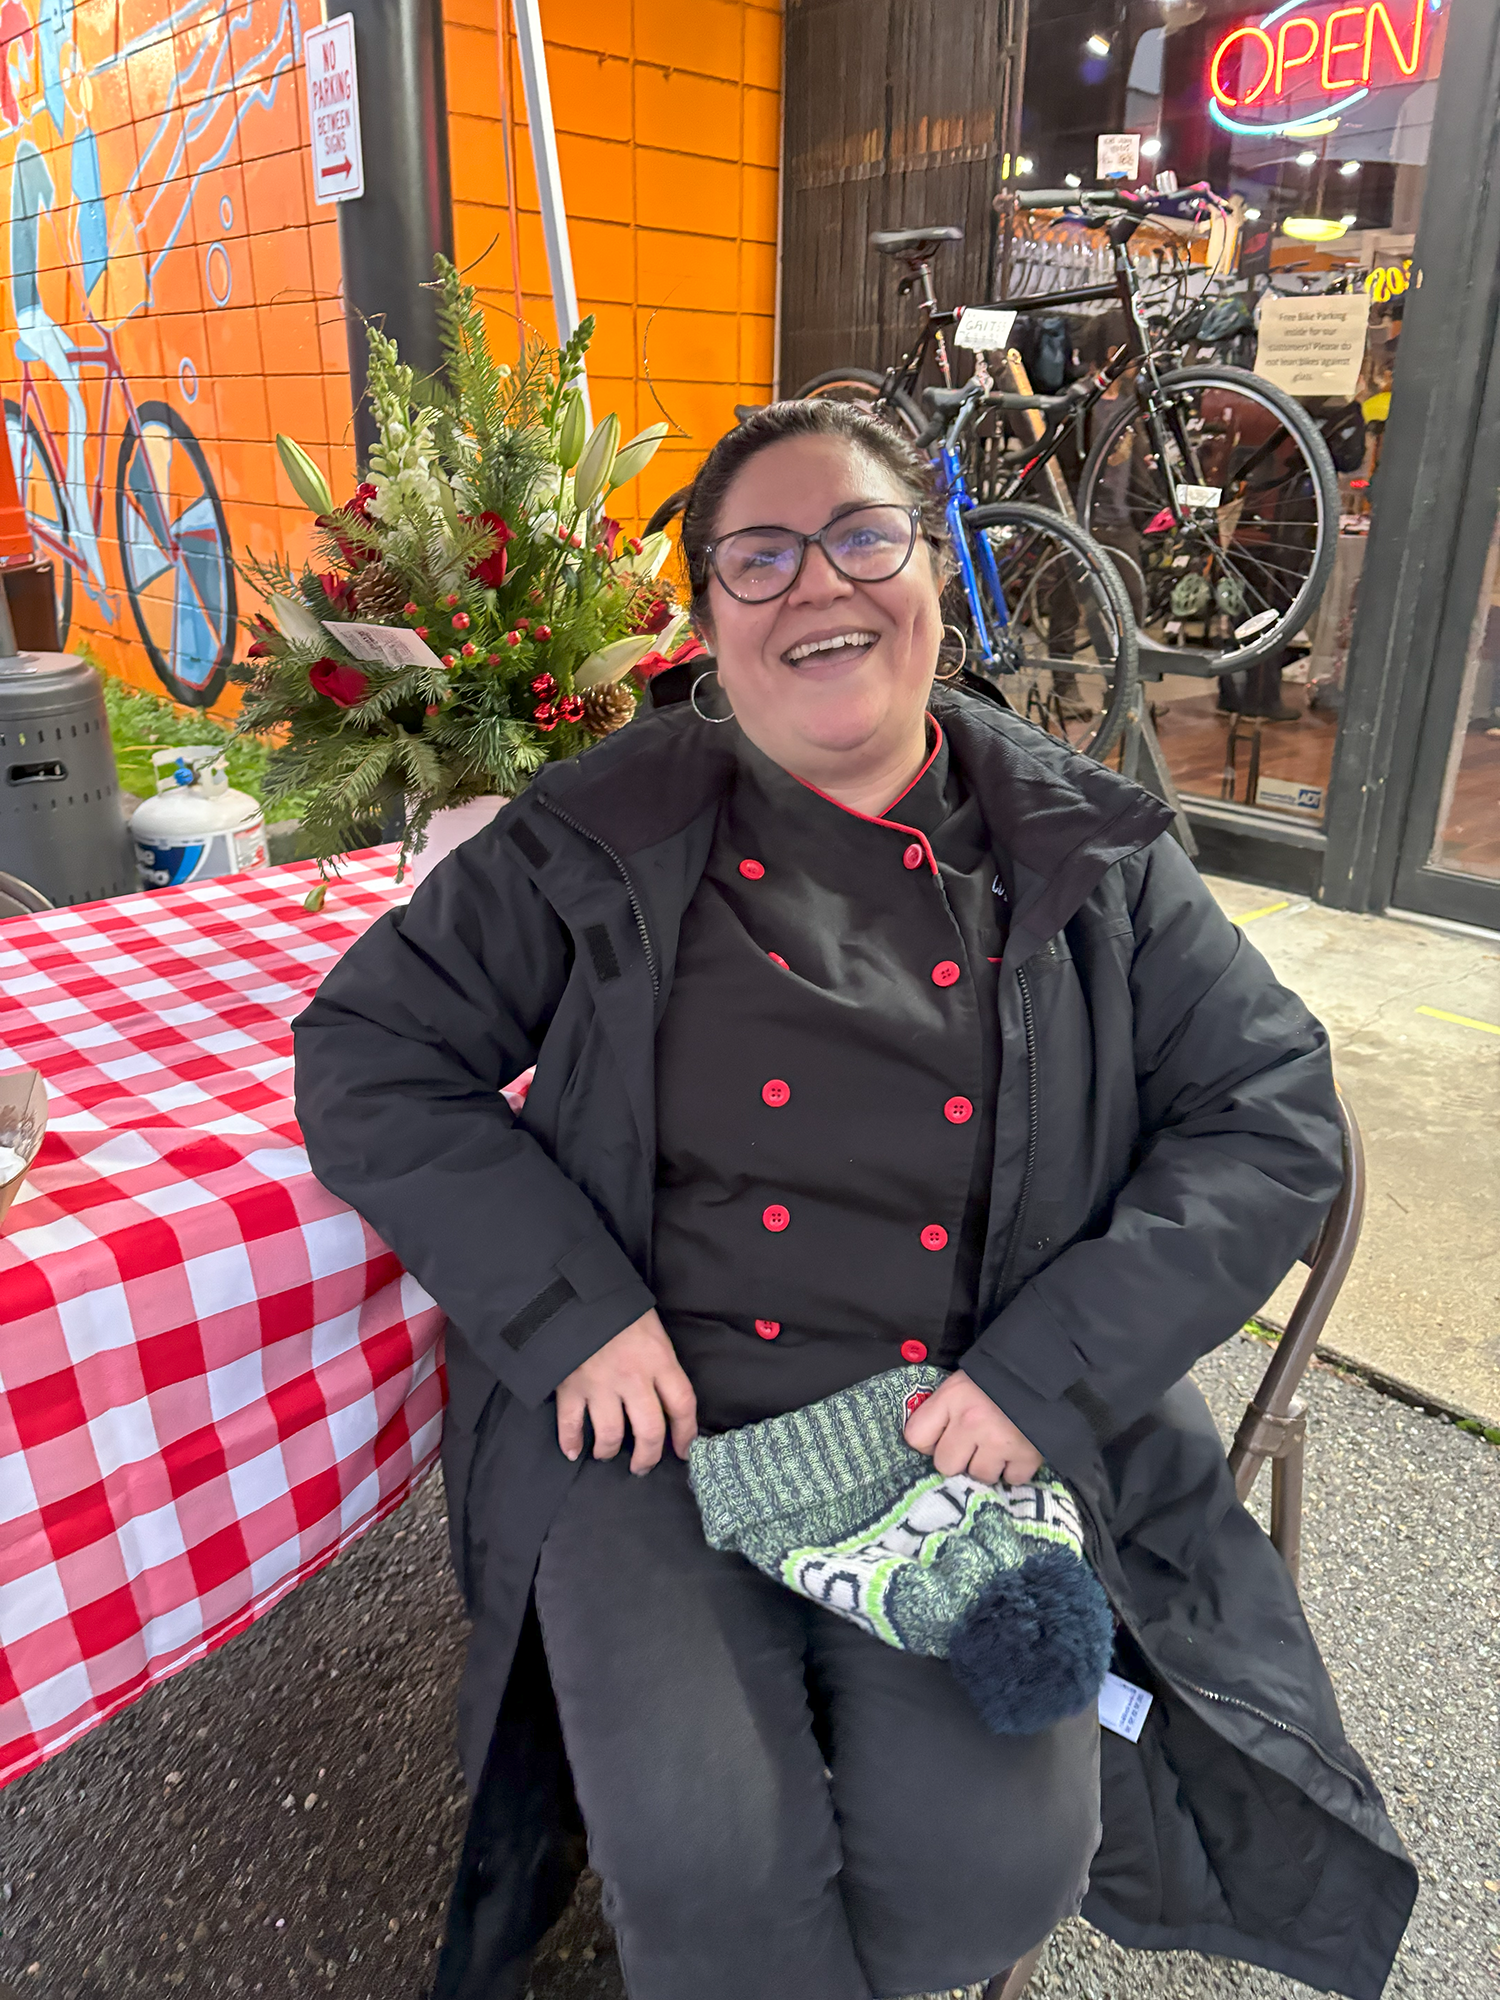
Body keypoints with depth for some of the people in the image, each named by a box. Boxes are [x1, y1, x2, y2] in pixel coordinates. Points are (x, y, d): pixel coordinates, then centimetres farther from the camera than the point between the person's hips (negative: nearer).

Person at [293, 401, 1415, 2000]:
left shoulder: (1090, 851, 3)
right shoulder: (600, 840, 0)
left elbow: (1272, 1115, 2)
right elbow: (366, 1055, 1)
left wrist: (1051, 1371, -10)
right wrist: (573, 1311, -11)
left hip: (974, 1424, 2)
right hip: (655, 1410, -1)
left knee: (985, 1866, -16)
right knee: (706, 1870, -19)